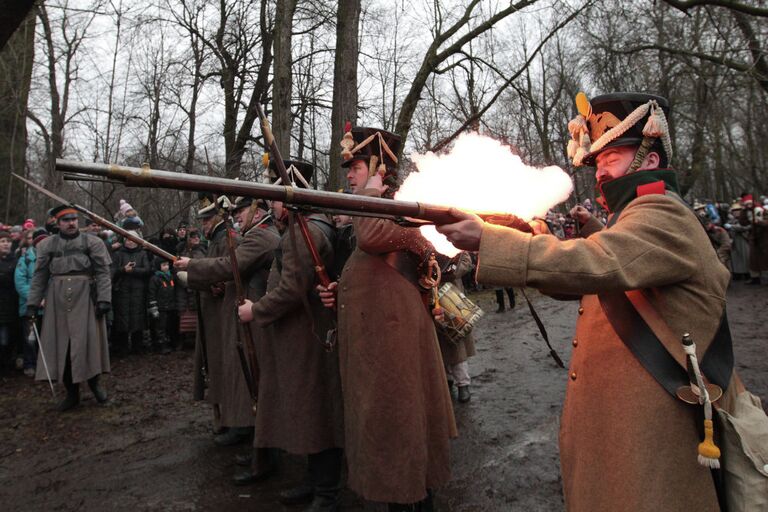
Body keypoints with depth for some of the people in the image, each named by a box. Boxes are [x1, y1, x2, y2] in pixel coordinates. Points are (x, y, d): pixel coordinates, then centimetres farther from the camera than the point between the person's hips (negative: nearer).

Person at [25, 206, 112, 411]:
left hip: (85, 299, -2)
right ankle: (72, 392, 17)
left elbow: (102, 273, -3)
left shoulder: (92, 242, 2)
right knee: (61, 345, 5)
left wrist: (104, 299, -12)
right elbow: (39, 277, 9)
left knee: (88, 342, -2)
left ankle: (94, 382, 20)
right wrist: (32, 303, 2)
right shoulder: (47, 245, 8)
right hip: (58, 300, 2)